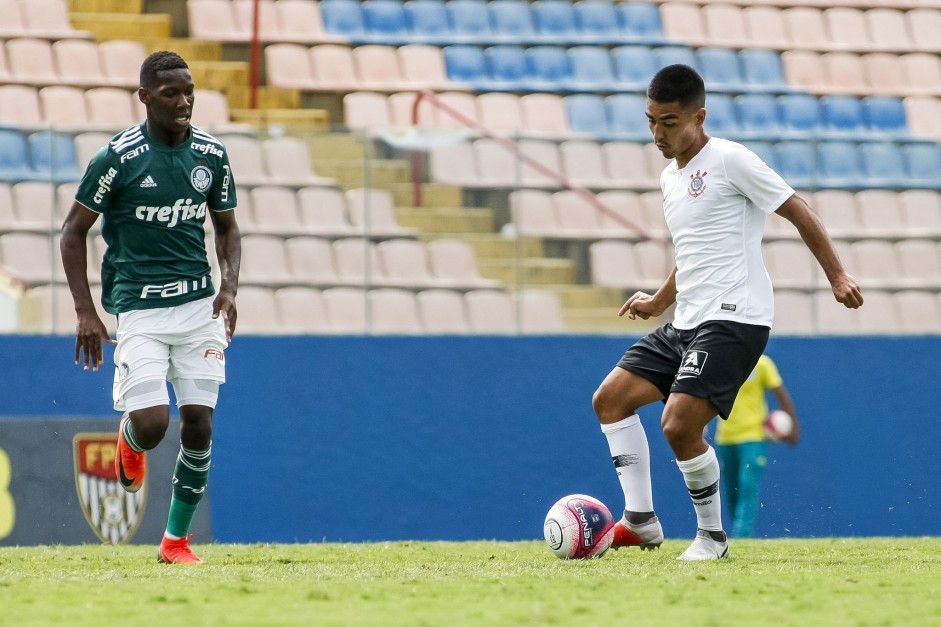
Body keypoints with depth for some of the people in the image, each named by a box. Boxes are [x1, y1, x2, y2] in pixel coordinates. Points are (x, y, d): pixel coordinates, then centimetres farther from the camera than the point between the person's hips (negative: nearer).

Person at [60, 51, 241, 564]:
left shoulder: (211, 155, 4)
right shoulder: (118, 157, -9)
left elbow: (226, 227, 18)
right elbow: (73, 230, -2)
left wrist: (229, 287, 0)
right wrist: (85, 312, -8)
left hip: (200, 304, 4)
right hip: (138, 306, -4)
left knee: (199, 425, -2)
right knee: (152, 423, -15)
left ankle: (176, 540, 12)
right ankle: (129, 442, 24)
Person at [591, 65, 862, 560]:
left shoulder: (730, 161, -8)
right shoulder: (669, 178, 17)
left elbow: (798, 213, -7)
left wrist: (837, 276, -11)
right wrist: (658, 302, 27)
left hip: (733, 320, -9)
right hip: (685, 324, 9)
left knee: (679, 424, -21)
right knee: (610, 399, 4)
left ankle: (712, 534, -2)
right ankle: (641, 522, 5)